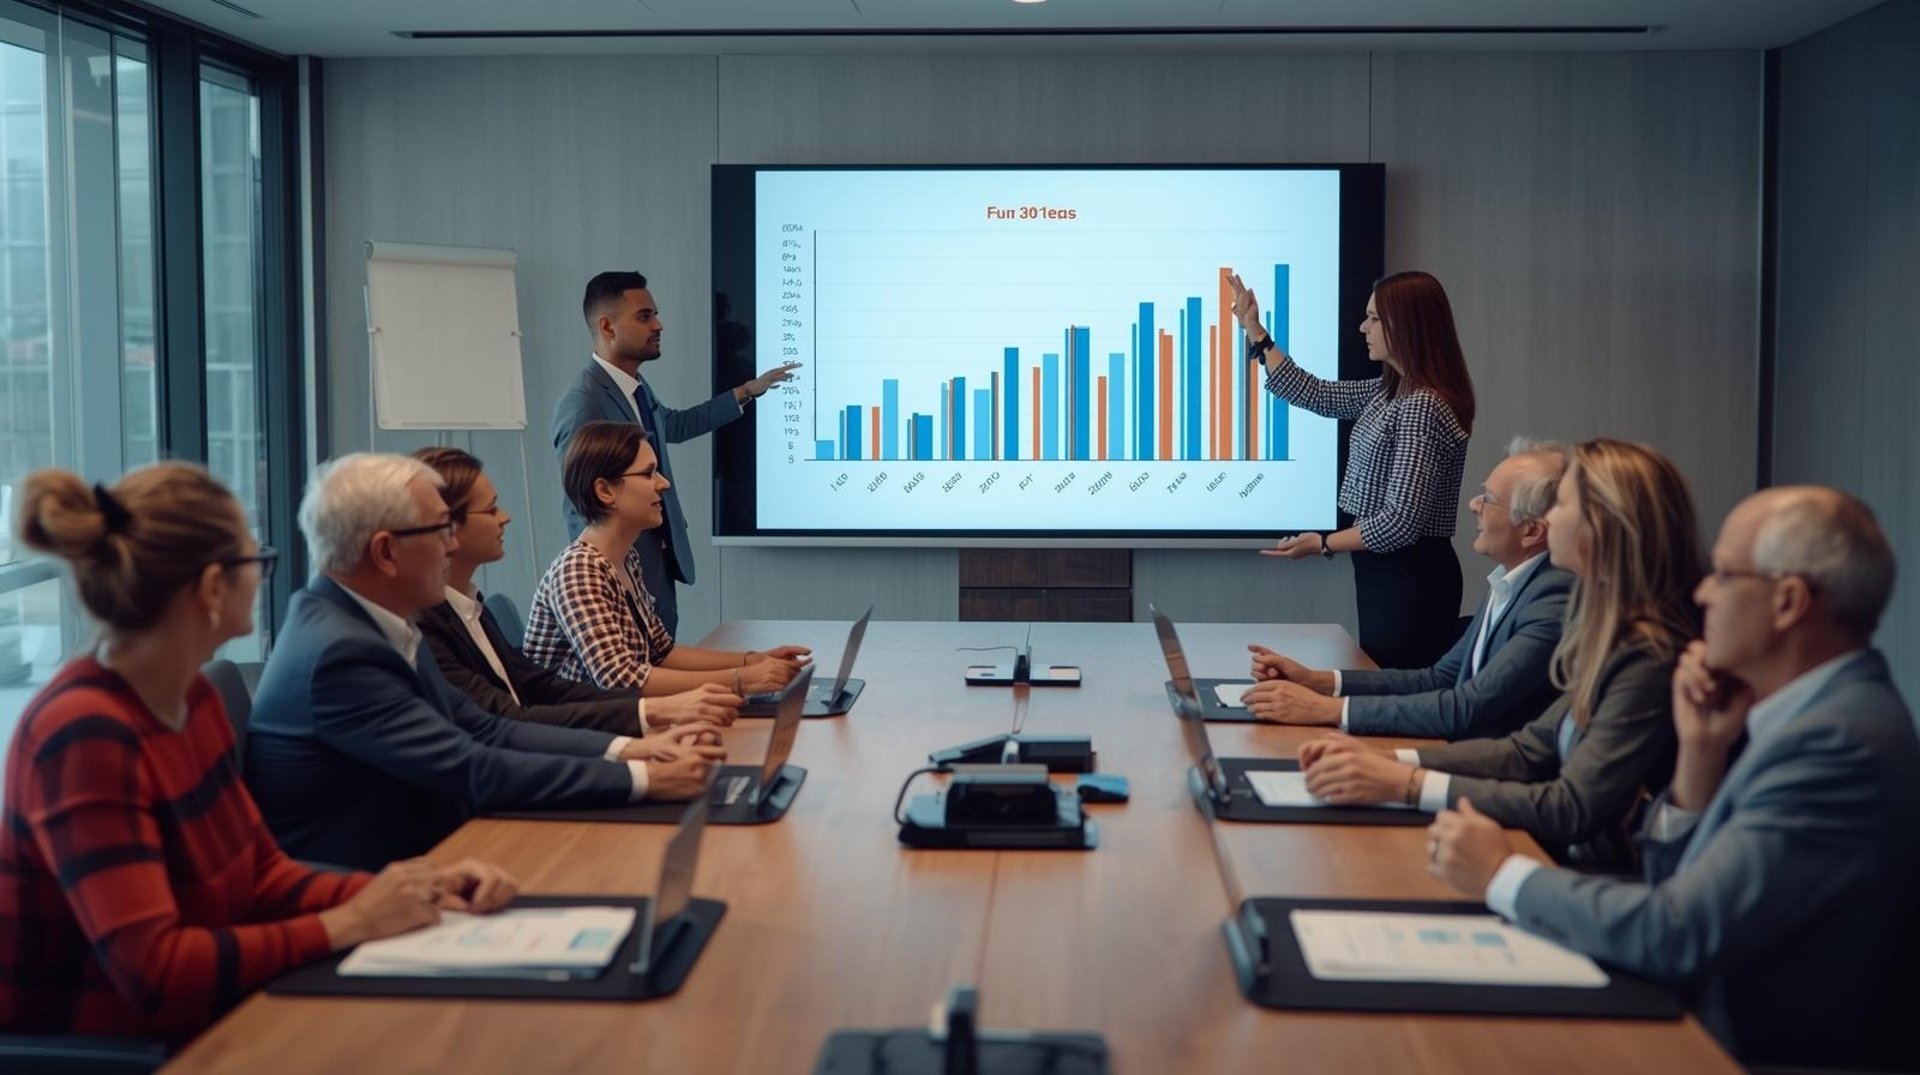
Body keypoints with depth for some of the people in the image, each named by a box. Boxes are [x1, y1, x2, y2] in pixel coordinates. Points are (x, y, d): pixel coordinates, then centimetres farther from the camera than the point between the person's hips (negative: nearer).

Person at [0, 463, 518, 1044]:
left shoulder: (192, 697, 3)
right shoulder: (85, 734, -22)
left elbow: (261, 873, 8)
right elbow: (154, 970, -26)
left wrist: (418, 889, -6)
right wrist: (351, 922, -18)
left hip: (194, 1033, 7)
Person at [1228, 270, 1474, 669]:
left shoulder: (1423, 406, -20)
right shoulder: (1390, 391, 9)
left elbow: (1402, 521, -23)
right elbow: (1315, 395, 20)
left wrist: (1322, 544, -14)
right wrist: (1255, 333, 21)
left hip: (1411, 578, -9)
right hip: (1384, 571, 9)